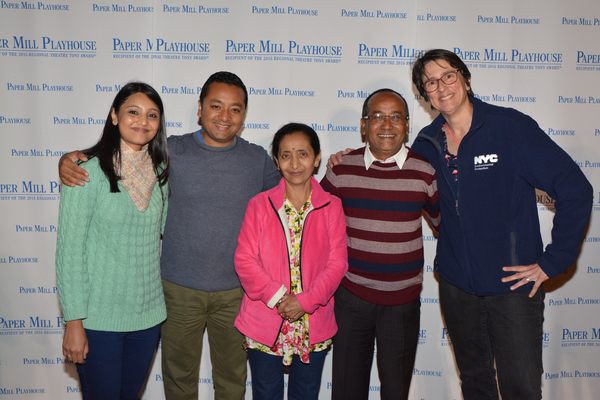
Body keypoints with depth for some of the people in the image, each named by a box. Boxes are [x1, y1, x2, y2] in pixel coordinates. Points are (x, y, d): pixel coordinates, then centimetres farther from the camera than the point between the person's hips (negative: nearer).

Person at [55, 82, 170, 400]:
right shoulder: (88, 171, -12)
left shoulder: (160, 171, 3)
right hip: (99, 319, -4)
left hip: (149, 315, 5)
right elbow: (69, 249, -13)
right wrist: (73, 322, -13)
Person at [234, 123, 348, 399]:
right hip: (263, 325, 0)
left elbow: (337, 263, -5)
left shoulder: (331, 207, -1)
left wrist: (305, 301, -16)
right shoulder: (259, 205, -2)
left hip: (314, 327, 1)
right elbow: (244, 260, -6)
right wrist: (277, 297, -17)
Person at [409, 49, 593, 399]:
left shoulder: (511, 126, -11)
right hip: (456, 285, 4)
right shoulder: (427, 143, 1)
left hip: (514, 283, -3)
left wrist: (552, 262, -12)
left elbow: (575, 190, -12)